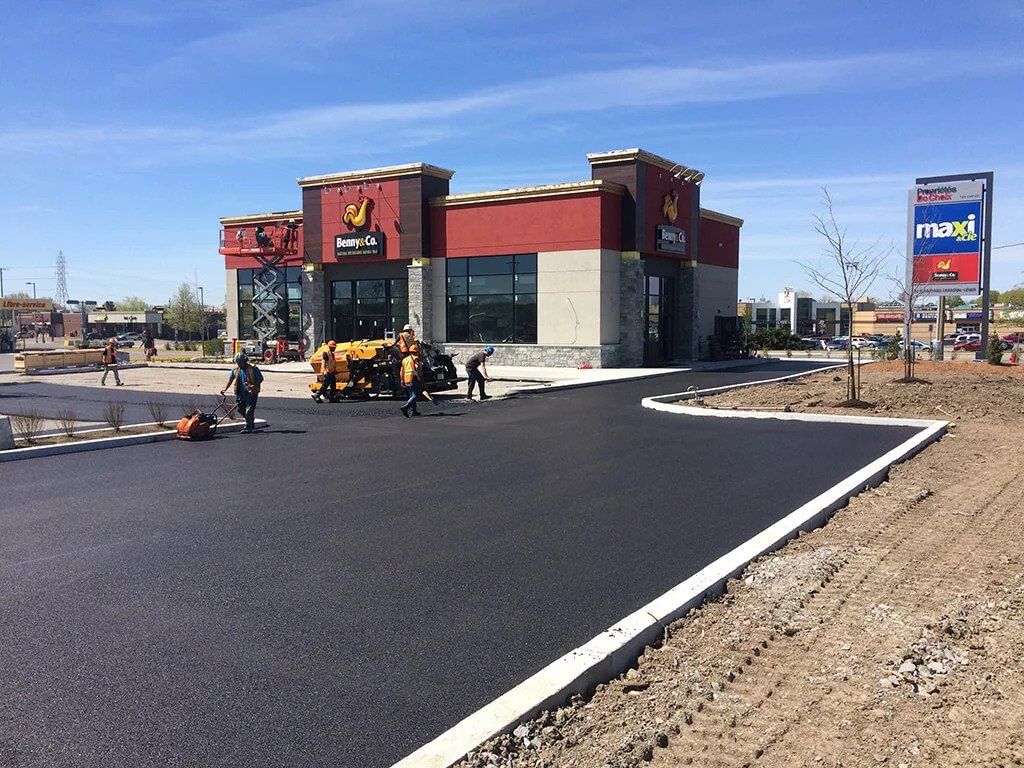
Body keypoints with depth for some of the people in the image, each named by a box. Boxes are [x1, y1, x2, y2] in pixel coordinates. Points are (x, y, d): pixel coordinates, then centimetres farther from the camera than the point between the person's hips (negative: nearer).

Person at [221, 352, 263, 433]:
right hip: (240, 393, 6)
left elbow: (260, 379, -7)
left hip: (251, 393, -6)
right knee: (240, 409, 11)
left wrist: (254, 385, -22)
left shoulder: (253, 369, -9)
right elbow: (230, 379, 12)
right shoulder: (235, 369, 8)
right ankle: (251, 421, 32)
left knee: (249, 410, -6)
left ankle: (248, 428, 1)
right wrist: (225, 388, 0)